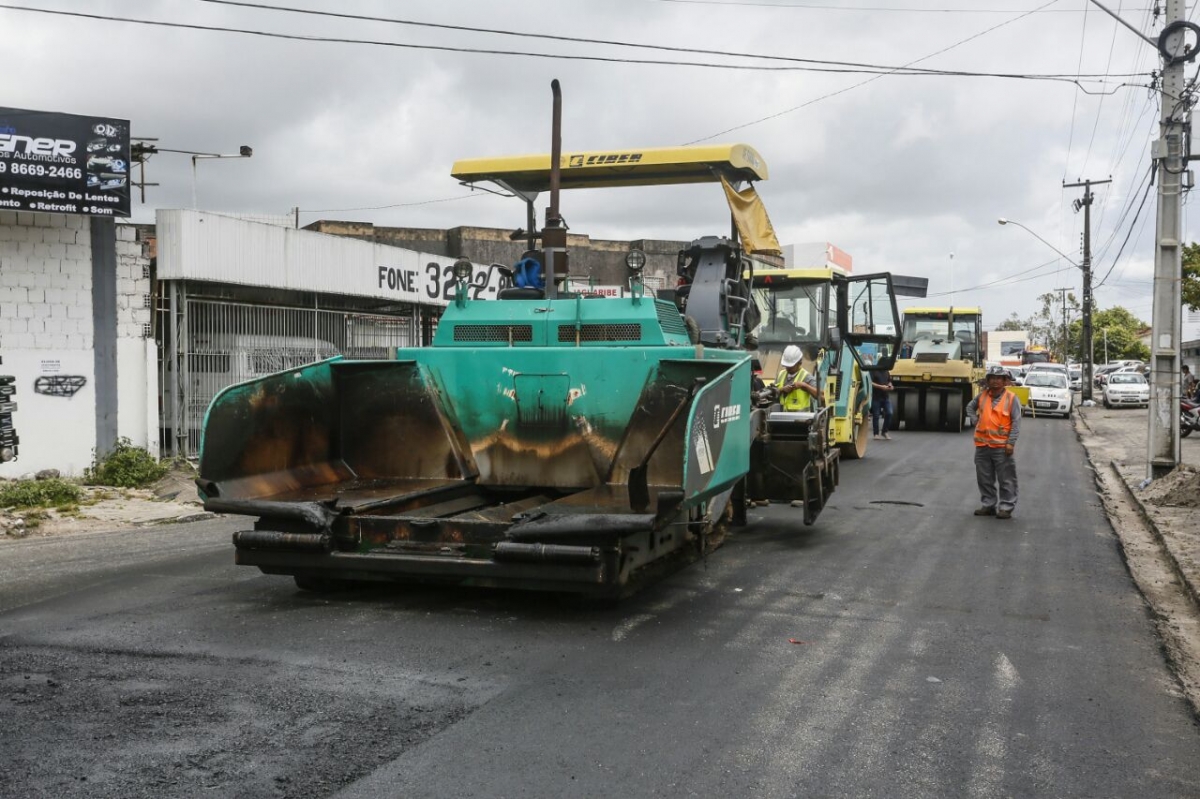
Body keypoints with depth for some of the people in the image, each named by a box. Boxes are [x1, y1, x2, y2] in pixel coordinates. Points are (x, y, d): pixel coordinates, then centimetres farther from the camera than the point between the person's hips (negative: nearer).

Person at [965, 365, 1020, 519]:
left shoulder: (1011, 398, -6)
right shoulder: (983, 395, 7)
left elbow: (1016, 422, -8)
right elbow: (970, 407, 26)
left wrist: (1011, 442, -15)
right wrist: (974, 420, 8)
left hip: (1002, 446, -5)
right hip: (982, 445, 5)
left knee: (1006, 480, 0)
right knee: (984, 479, 12)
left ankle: (1006, 507, 6)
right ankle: (988, 505, 23)